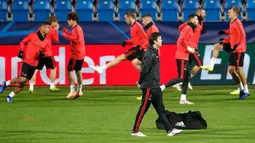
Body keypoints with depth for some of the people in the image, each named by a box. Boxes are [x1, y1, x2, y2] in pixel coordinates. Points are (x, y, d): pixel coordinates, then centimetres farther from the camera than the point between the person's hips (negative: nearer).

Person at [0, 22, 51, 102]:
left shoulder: (47, 41, 6)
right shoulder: (32, 35, -6)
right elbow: (23, 42, 5)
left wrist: (42, 54, -8)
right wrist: (21, 51, -9)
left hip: (34, 64, 5)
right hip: (26, 61, -5)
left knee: (23, 83, 3)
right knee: (22, 79, -19)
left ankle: (10, 96, 16)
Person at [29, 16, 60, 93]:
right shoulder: (52, 30, -6)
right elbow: (56, 40, 3)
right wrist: (56, 30, 9)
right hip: (47, 53, -5)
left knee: (35, 69, 3)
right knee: (53, 68, 13)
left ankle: (31, 87, -10)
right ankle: (52, 86, 13)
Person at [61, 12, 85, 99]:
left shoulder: (77, 28, -14)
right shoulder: (76, 28, 16)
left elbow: (77, 40, -25)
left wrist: (67, 36, -23)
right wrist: (67, 33, 13)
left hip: (76, 54, -11)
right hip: (80, 55, 11)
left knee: (70, 71, -10)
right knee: (78, 71, 16)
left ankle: (72, 91, -14)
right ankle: (79, 91, 21)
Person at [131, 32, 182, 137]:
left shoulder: (155, 53, 14)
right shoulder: (150, 54, -17)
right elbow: (145, 69, -20)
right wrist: (140, 83, -10)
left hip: (155, 87, 9)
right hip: (149, 87, -9)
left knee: (161, 109, 8)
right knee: (143, 109, -2)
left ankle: (169, 130, 8)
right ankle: (135, 131, 6)